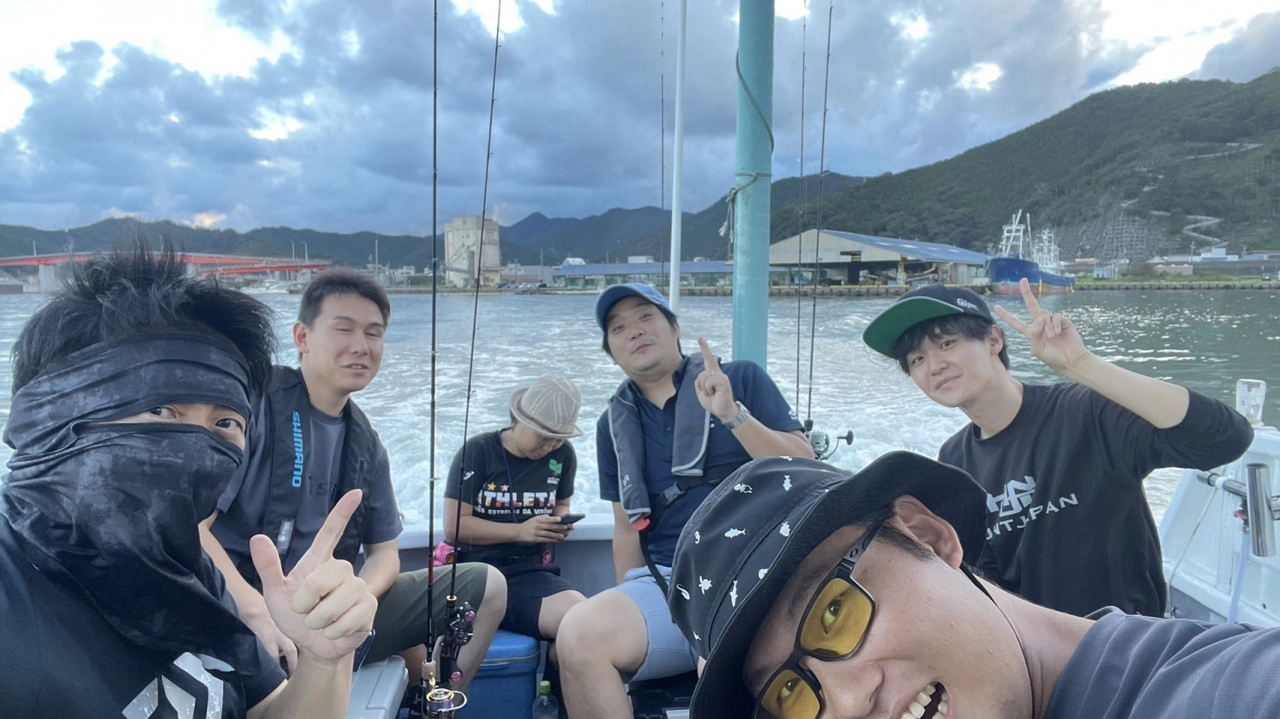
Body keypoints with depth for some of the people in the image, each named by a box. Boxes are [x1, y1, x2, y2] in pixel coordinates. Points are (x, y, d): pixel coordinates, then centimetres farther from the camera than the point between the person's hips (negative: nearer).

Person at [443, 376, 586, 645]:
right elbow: (454, 526, -5)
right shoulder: (478, 451, -1)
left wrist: (561, 524, 3)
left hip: (531, 573, 3)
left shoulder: (562, 456, 9)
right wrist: (520, 531, -13)